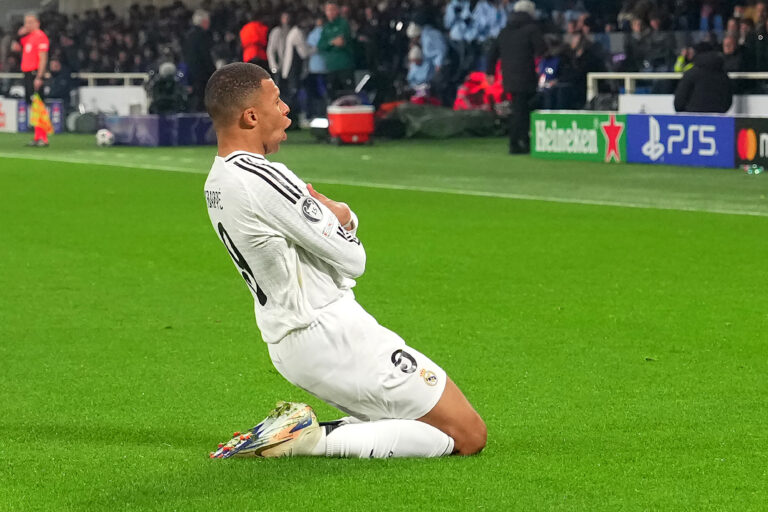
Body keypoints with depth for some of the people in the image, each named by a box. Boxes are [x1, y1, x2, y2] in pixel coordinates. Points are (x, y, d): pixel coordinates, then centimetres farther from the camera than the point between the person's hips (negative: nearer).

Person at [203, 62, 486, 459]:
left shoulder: (216, 184, 10)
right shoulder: (264, 179, -21)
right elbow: (353, 259, -16)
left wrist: (341, 217, -8)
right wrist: (336, 217, 5)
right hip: (335, 336, -10)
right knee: (468, 436, -6)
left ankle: (300, 431, 6)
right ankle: (314, 440, -12)